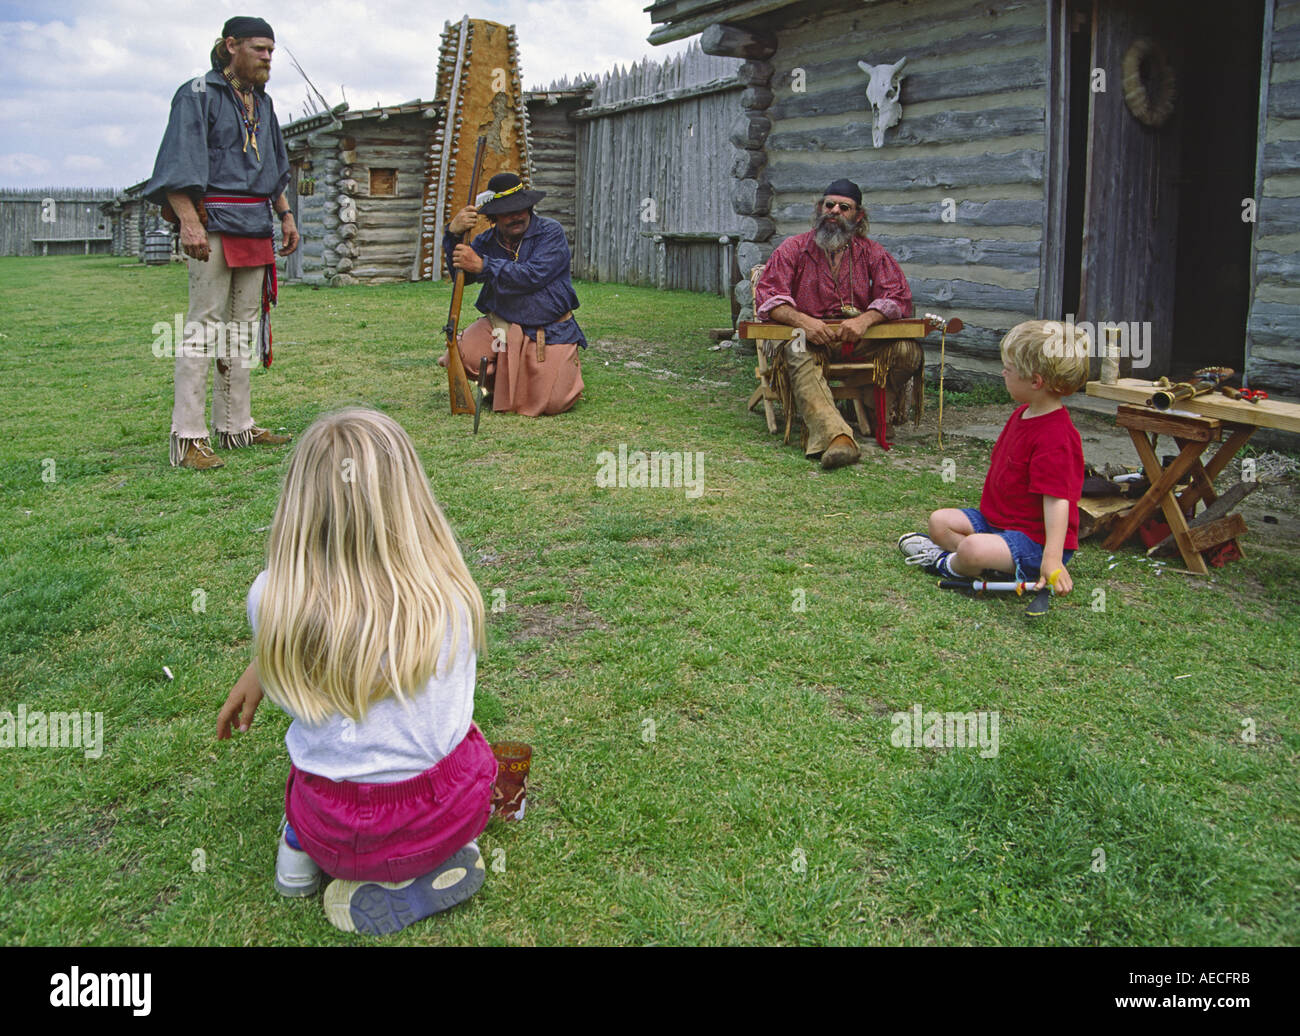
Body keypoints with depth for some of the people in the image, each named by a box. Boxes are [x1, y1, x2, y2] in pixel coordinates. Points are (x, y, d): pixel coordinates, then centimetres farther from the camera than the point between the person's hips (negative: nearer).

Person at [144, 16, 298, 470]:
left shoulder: (262, 103, 19)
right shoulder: (198, 95, -4)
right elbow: (177, 165, -13)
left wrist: (286, 215, 18)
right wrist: (189, 223, -25)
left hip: (255, 228, 8)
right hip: (215, 224, -8)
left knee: (242, 326, 10)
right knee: (204, 323, -11)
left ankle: (235, 425, 17)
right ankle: (187, 438, -11)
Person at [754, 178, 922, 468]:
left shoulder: (871, 252, 9)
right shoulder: (793, 248, 4)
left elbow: (899, 296, -2)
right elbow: (766, 296, -7)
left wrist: (865, 320, -25)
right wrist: (802, 320, -28)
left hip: (859, 340, 2)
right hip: (810, 335, -2)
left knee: (909, 351, -23)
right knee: (798, 353, -38)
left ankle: (876, 416, 1)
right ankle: (836, 436, -58)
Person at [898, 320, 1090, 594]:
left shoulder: (1056, 437, -25)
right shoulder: (1023, 414, 9)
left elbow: (1057, 500, -32)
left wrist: (1052, 558, -38)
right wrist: (991, 511, 25)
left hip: (1035, 538, -10)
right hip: (998, 519, 11)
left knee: (972, 549, -32)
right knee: (940, 521, 6)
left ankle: (949, 564, 0)